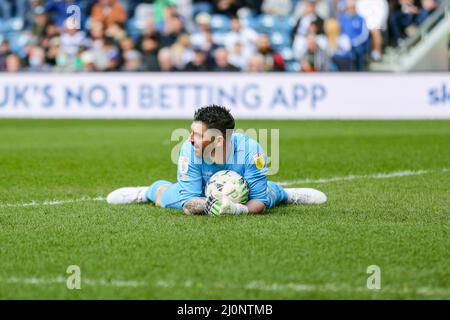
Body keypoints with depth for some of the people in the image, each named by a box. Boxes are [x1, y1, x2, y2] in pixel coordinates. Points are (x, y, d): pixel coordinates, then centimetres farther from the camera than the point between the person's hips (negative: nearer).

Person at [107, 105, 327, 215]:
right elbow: (189, 204, -38)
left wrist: (240, 209, -60)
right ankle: (147, 192, 49)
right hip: (202, 195, 0)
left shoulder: (250, 150, -44)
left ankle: (286, 194, 60)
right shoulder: (189, 150, -42)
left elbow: (259, 202, -37)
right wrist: (208, 205, -61)